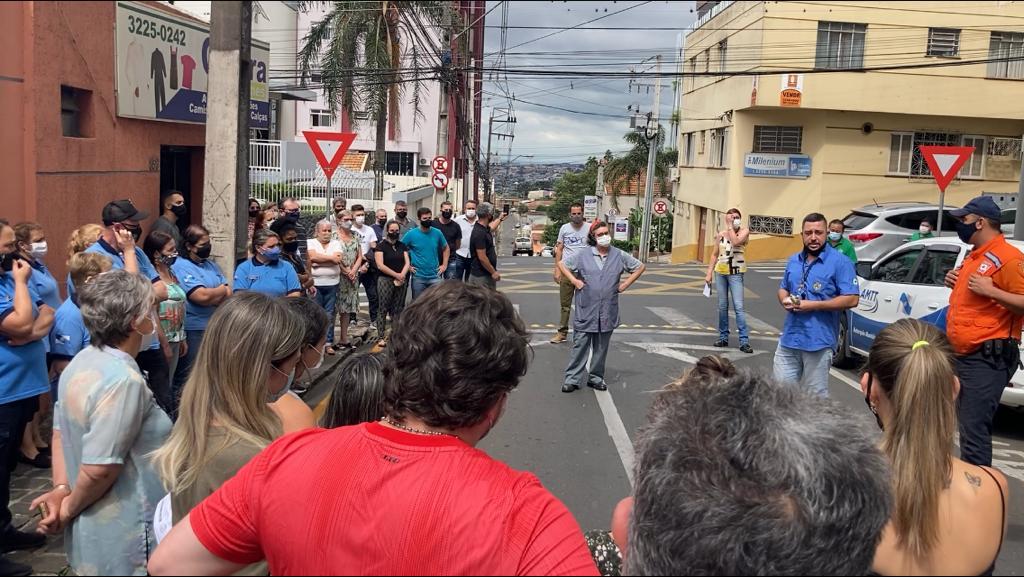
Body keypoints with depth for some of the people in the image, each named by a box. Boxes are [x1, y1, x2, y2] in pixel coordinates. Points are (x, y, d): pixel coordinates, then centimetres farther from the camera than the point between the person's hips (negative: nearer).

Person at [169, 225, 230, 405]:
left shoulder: (211, 265, 14)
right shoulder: (181, 267, -10)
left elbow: (229, 295, 8)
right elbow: (202, 296, -20)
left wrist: (212, 296, -11)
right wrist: (221, 290, -2)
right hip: (193, 331, -8)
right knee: (187, 380, -1)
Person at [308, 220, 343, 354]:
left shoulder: (336, 243, 12)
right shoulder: (311, 242, 4)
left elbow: (338, 259, -5)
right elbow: (313, 256, -14)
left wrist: (320, 258, -8)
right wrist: (330, 258, -7)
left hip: (332, 283, 2)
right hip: (316, 283, -2)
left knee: (330, 314, 5)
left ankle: (329, 343, 11)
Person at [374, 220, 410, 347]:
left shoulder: (402, 246, 14)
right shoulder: (381, 246, -2)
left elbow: (407, 263, 8)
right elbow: (380, 265, -10)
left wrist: (402, 275, -10)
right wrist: (396, 275, -12)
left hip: (401, 282, 5)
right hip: (385, 280, -4)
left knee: (398, 309, 5)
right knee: (383, 309, -4)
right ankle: (381, 337, -2)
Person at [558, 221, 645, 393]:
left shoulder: (619, 256, 2)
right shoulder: (583, 255, -1)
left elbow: (640, 267, 12)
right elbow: (562, 264, 8)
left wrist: (625, 284, 4)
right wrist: (574, 281, -2)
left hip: (607, 312, 2)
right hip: (585, 310, -2)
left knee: (601, 347, 11)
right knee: (580, 345, -1)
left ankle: (596, 378, 22)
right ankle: (572, 379, 5)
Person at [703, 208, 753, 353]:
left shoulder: (744, 231, -3)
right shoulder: (720, 234, 8)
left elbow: (735, 242, -24)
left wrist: (730, 226, -13)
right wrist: (709, 273, 7)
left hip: (736, 273, -4)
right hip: (720, 272, 4)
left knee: (739, 307, -11)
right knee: (722, 306, 9)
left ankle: (744, 341, -11)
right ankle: (723, 337, 19)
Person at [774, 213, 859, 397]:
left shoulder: (840, 262, -8)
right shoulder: (794, 261, 12)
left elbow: (852, 299, -14)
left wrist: (813, 305, -18)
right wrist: (785, 300, -2)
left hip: (819, 342, -6)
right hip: (789, 338, 6)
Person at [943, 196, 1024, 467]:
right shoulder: (973, 256, 17)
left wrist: (990, 290, -24)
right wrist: (955, 283, 13)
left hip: (986, 360, -10)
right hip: (961, 355, 10)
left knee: (973, 430, -11)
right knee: (964, 424, 18)